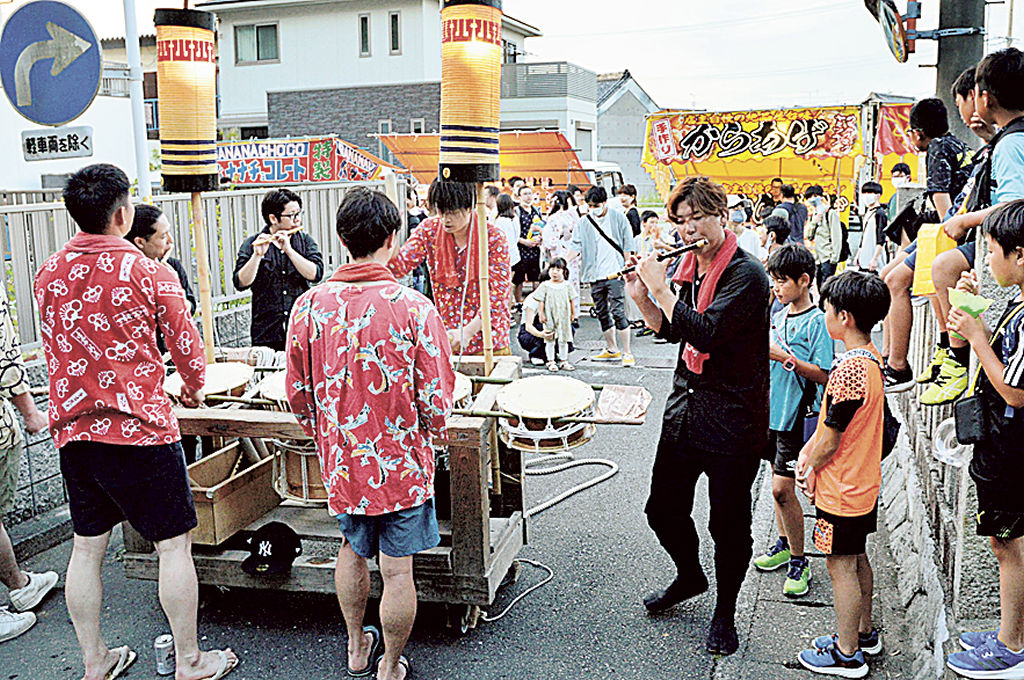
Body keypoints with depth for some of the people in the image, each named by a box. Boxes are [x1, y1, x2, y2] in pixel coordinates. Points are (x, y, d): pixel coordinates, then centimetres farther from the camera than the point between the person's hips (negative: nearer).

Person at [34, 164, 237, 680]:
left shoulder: (48, 274, 3)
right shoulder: (147, 271, -12)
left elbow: (57, 349, 15)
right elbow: (186, 343, -3)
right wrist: (194, 386, 16)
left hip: (72, 430, 6)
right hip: (138, 429, -6)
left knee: (87, 546, 15)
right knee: (174, 545, 5)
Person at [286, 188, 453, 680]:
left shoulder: (308, 306, -8)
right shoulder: (414, 308, -19)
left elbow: (297, 395, 1)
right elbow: (436, 401, -15)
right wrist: (429, 435, 8)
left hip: (340, 460, 4)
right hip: (401, 462, -4)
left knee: (353, 550, 25)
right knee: (397, 570, 10)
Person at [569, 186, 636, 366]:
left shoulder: (618, 218, 2)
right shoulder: (583, 223, 8)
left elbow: (627, 245, 4)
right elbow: (575, 246, 0)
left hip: (615, 273, -4)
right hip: (595, 276, 4)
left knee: (618, 312, -11)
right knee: (602, 314, 11)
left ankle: (627, 353, -5)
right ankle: (612, 350, 26)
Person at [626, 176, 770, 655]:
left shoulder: (747, 274, -17)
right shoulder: (689, 268, 7)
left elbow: (704, 333, -28)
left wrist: (660, 287, -19)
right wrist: (641, 296, 1)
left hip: (733, 417, -7)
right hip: (685, 404, 7)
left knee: (729, 523, 6)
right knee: (663, 508, 15)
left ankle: (724, 613, 28)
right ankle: (689, 577, 43)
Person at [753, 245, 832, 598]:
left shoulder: (816, 321, -13)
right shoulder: (777, 317, 10)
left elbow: (824, 375, -19)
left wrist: (785, 357, -24)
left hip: (798, 414, -8)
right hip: (773, 410, 8)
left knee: (782, 488, -8)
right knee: (779, 482, 17)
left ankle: (799, 562, 5)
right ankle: (784, 543, 33)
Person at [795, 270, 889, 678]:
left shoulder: (848, 370, -28)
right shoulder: (871, 358, 3)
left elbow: (831, 437, -21)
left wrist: (809, 469, -6)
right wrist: (810, 450, 5)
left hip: (841, 490, -10)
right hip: (865, 483, 10)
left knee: (840, 567, 4)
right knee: (857, 559, 22)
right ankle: (864, 633, 38)